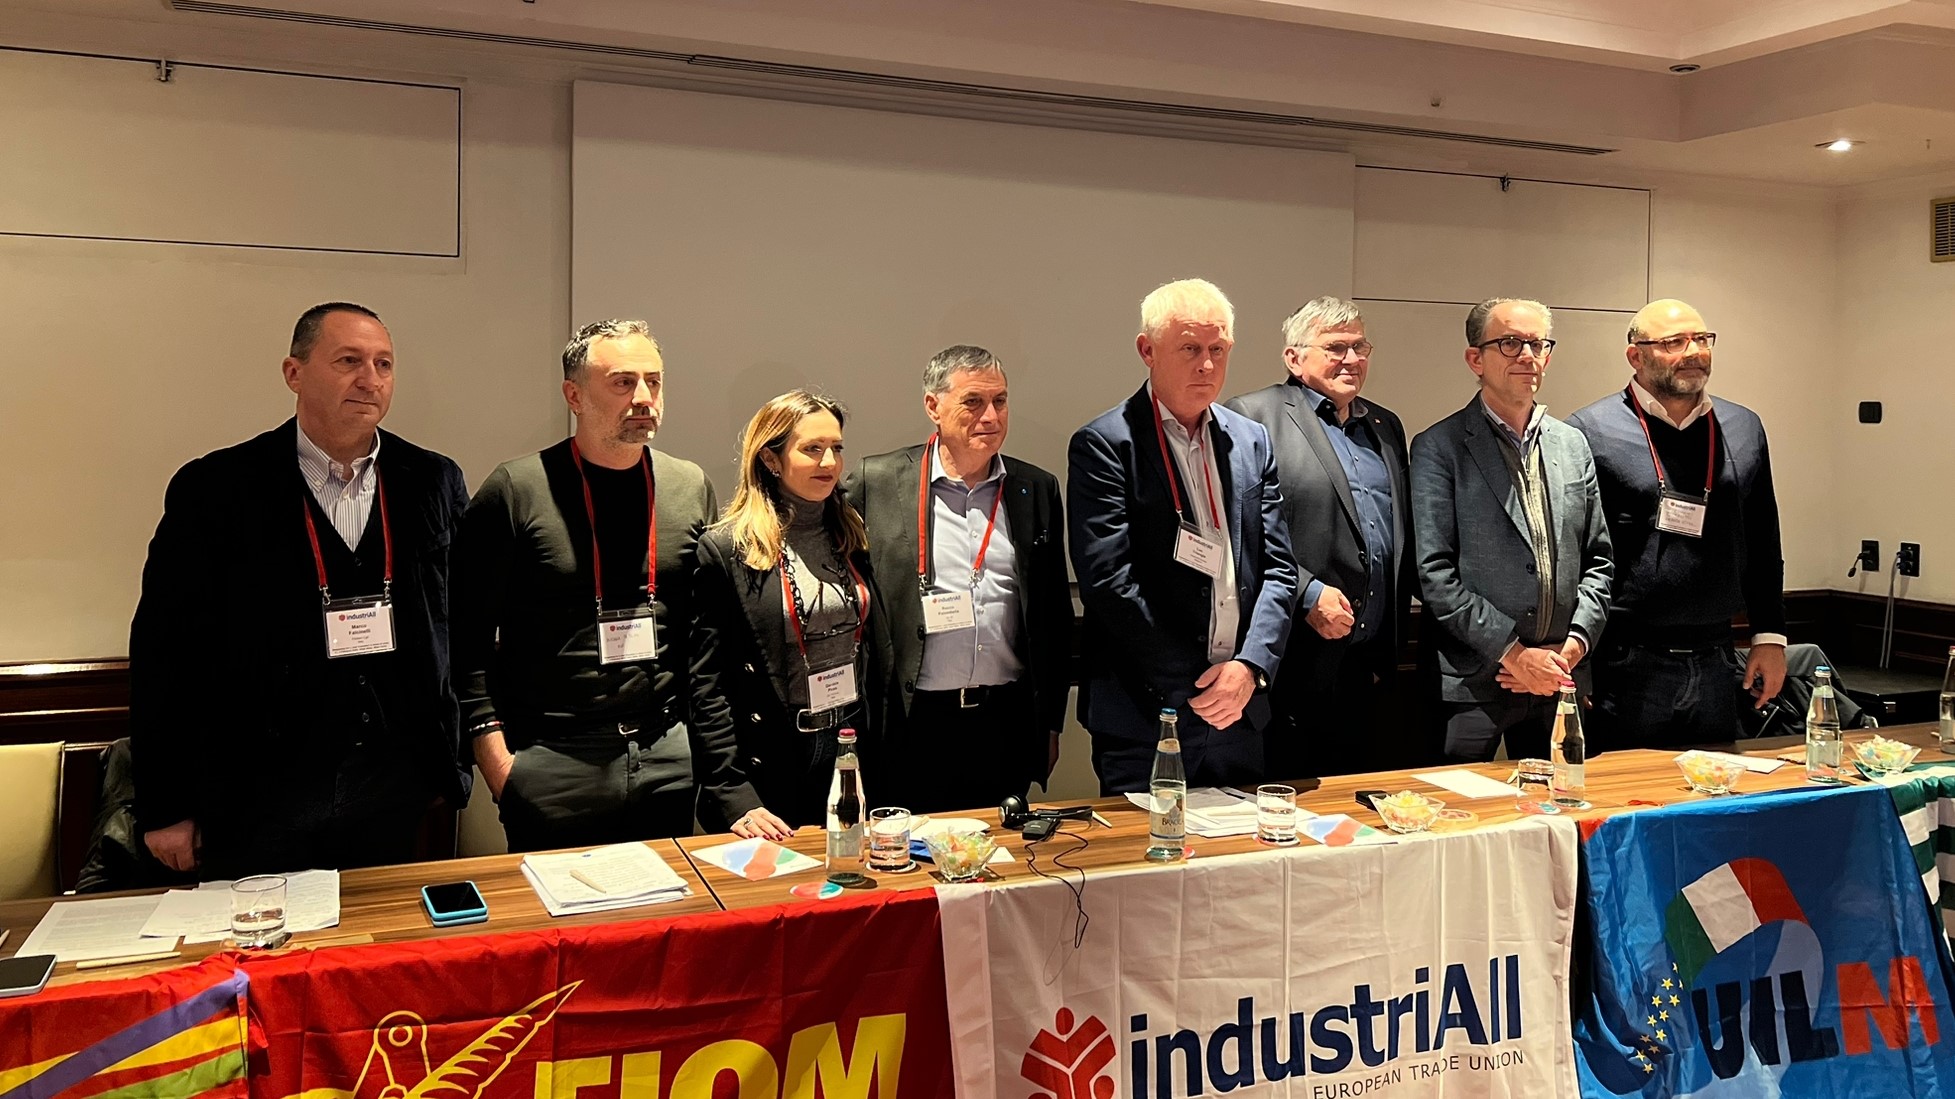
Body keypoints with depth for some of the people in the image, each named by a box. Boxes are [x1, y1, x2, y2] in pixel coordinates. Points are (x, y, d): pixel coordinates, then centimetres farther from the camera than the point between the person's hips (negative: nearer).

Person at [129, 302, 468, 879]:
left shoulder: (434, 483, 4)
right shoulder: (215, 488, -3)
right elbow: (165, 650, -3)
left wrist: (449, 765, 5)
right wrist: (165, 808, -3)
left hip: (400, 803, 2)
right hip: (258, 805, -2)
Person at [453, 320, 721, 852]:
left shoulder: (692, 488, 5)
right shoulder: (515, 490, -6)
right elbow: (469, 633, -4)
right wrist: (495, 758, -9)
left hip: (669, 761, 3)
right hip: (551, 764, -3)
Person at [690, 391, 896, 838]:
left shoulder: (853, 538, 8)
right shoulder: (725, 549, -9)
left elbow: (878, 661, 12)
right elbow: (707, 685, -11)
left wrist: (884, 768, 7)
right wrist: (734, 798, -16)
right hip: (774, 777, -5)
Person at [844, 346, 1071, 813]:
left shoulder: (1038, 489, 8)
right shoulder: (875, 483, -2)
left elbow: (1056, 614, 12)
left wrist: (1051, 723, 12)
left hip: (1008, 723, 3)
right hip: (913, 724, -2)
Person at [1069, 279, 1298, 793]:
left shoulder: (1252, 441, 10)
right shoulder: (1103, 446, -8)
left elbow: (1278, 567, 8)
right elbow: (1108, 581, -15)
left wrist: (1251, 666, -8)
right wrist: (1194, 684, -13)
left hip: (1240, 712, 5)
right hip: (1144, 717, -5)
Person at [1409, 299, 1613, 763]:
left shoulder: (1572, 444, 12)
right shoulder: (1439, 448, -5)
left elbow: (1598, 560, 14)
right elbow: (1434, 574, -10)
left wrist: (1575, 644, -1)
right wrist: (1513, 652, -13)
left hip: (1561, 678, 5)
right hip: (1473, 685, -5)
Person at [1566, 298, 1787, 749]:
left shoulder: (1744, 429, 11)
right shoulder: (1590, 432, -6)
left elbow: (1763, 546, 16)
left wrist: (1770, 638, 11)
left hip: (1716, 664, 5)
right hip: (1625, 665, -5)